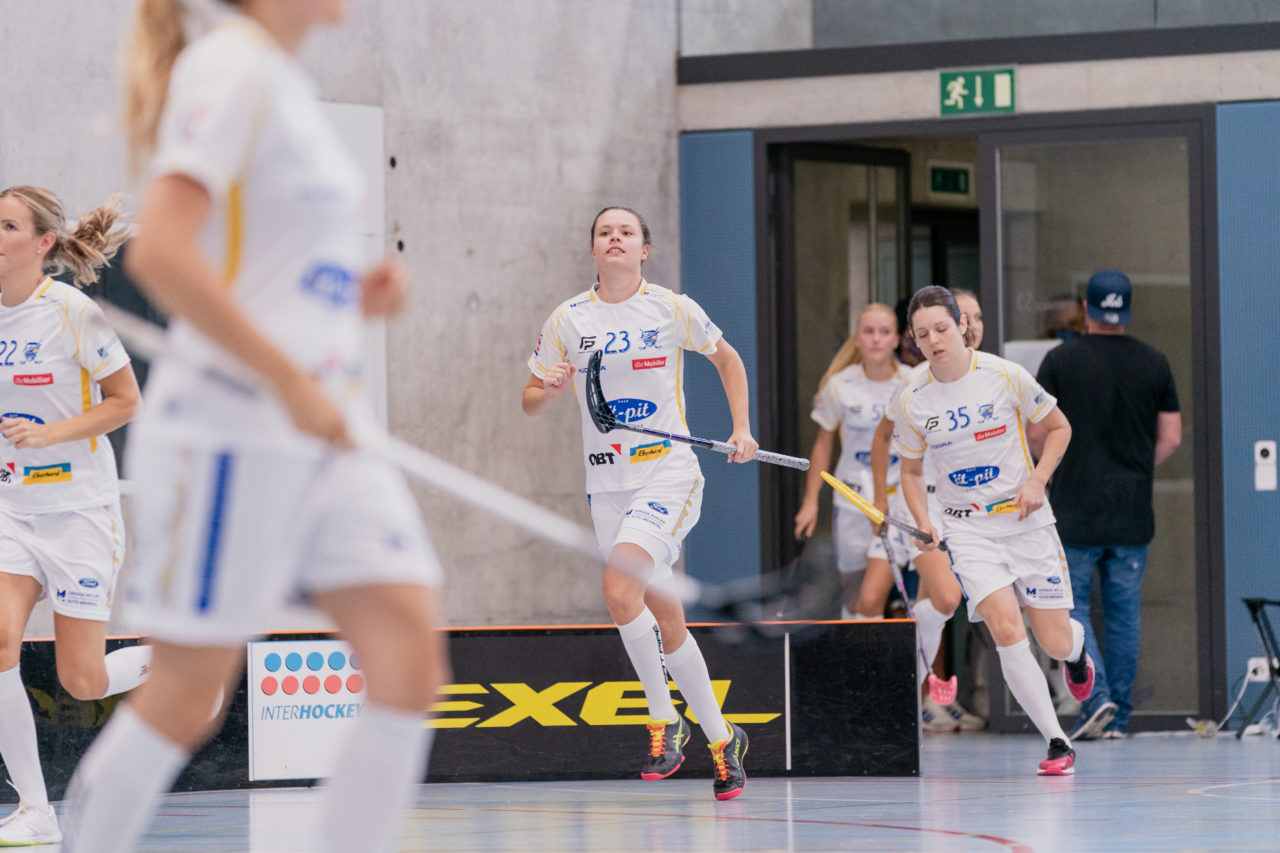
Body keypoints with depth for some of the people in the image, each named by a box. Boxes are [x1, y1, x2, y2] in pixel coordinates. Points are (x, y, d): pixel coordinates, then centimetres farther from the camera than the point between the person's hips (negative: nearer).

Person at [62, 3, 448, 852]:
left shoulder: (284, 80, 16)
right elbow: (162, 254, -23)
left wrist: (354, 297, 6)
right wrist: (293, 382, -22)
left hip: (329, 430, 8)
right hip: (228, 428, -8)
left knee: (411, 654, -4)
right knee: (189, 693, 0)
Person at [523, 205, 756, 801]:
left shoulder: (673, 310, -1)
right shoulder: (567, 320, 4)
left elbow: (726, 359, 15)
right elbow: (529, 400, 9)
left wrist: (742, 429, 6)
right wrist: (553, 389, -13)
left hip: (668, 471, -4)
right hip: (606, 480, 4)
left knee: (619, 589, -25)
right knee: (665, 622, 5)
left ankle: (664, 720, -12)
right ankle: (720, 739, 17)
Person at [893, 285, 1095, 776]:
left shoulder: (1005, 376, -9)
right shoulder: (913, 401, -4)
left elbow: (1059, 427, 4)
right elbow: (910, 469, 12)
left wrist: (1037, 481, -11)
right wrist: (924, 524, -4)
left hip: (1027, 521, 0)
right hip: (968, 529, 0)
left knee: (1054, 643, 0)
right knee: (1007, 632, -21)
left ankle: (1077, 648, 41)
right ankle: (1058, 744, -12)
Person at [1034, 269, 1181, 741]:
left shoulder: (1061, 361, -5)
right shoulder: (1154, 363, 3)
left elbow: (1035, 428, -5)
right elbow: (1171, 436, 5)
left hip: (1076, 507, -3)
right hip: (1133, 509, 3)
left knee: (1069, 603, 5)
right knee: (1124, 612, 9)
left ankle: (1096, 695, -14)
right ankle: (1118, 716, 9)